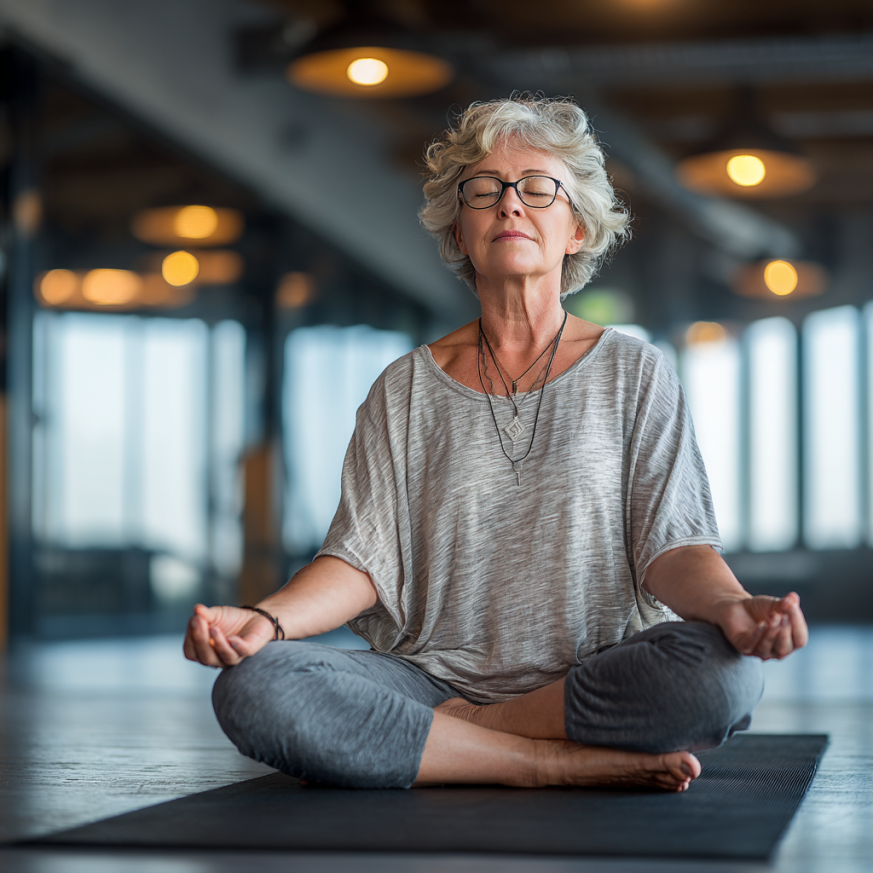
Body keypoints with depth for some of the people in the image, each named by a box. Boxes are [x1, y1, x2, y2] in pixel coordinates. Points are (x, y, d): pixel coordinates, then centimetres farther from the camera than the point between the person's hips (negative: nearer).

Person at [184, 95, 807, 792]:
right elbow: (364, 557, 2)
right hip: (437, 676, 1)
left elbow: (670, 544, -1)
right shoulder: (408, 390, 12)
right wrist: (266, 619, -19)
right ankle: (565, 763, -22)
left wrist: (731, 605, -25)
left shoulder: (632, 372, 9)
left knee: (723, 669, -34)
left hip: (598, 681, -1)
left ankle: (455, 736, -18)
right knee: (252, 688, -28)